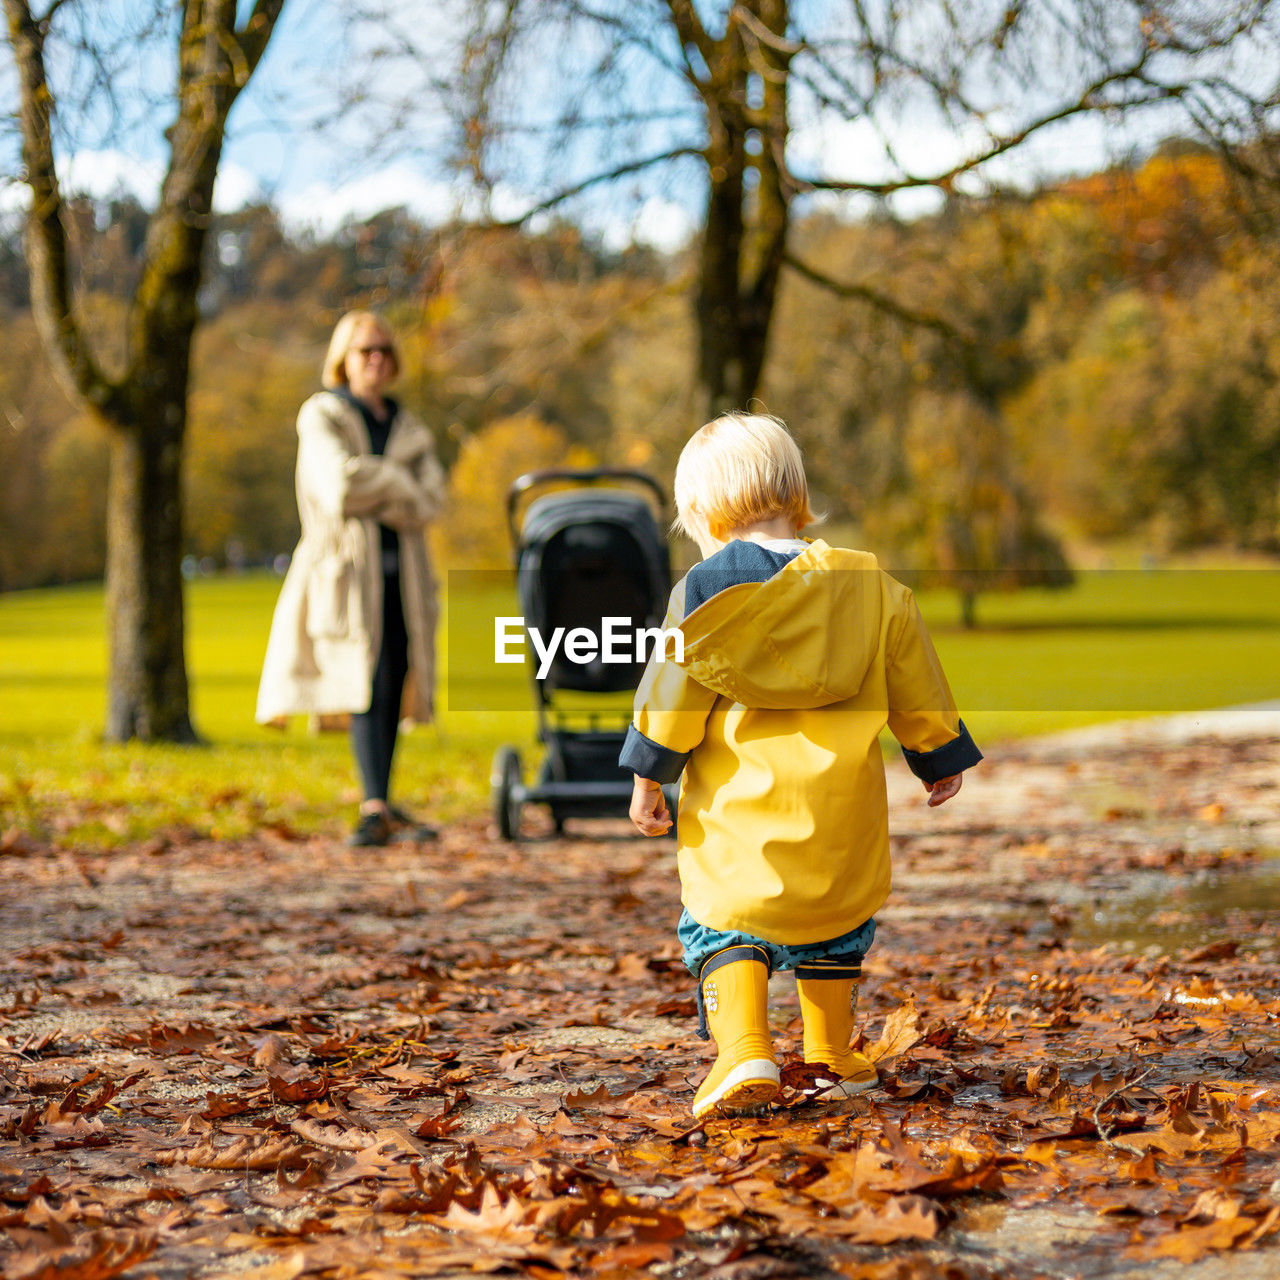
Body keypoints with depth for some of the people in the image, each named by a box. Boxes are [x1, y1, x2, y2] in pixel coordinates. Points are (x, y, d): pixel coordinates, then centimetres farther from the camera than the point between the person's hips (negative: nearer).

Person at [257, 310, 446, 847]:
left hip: (402, 580, 5)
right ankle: (375, 810, -23)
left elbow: (428, 499, 2)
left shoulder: (408, 429, 19)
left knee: (393, 690, 6)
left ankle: (380, 807, 17)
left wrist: (368, 491, -11)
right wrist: (396, 482, -3)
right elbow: (338, 482, -16)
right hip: (348, 574, -5)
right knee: (368, 686, -17)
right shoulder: (322, 416, 3)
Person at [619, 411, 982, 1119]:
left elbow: (672, 691, -5)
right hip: (842, 819, 3)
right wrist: (940, 760, 25)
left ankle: (742, 1051, -14)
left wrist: (648, 777, 5)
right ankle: (833, 1055, 29)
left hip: (738, 814, -3)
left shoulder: (706, 589, -5)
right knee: (835, 919, 22)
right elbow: (916, 691, 12)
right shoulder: (869, 588, 5)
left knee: (726, 925, 6)